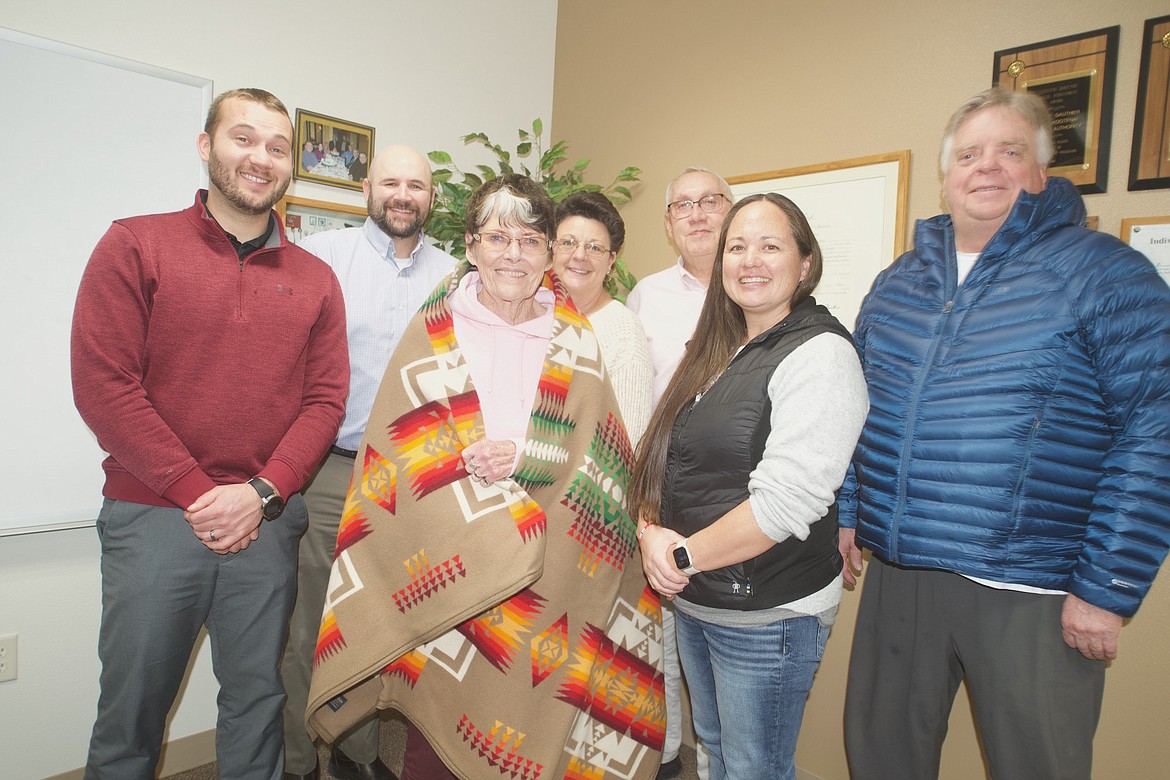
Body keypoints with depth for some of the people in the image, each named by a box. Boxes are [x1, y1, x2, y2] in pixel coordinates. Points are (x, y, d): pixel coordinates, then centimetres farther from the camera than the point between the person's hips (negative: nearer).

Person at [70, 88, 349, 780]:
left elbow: (325, 399, 3)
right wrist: (197, 492, -12)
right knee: (131, 715, 11)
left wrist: (260, 493, -10)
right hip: (153, 517, -2)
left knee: (257, 705, 14)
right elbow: (102, 384, -7)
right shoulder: (135, 245, 1)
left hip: (268, 525, 2)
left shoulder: (315, 279, 8)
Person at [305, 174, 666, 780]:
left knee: (521, 711, 8)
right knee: (433, 711, 6)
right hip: (439, 565, -1)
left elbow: (597, 452, 1)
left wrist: (524, 456, -16)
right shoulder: (434, 331, 1)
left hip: (545, 571, 1)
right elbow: (396, 444, -2)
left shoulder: (575, 342, 5)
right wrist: (465, 466, -17)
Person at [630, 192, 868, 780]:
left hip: (768, 616, -7)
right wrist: (651, 530, -10)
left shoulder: (820, 353, -17)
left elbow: (784, 502, -25)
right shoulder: (718, 349, 7)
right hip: (692, 601, 7)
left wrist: (684, 555, -17)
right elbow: (662, 456, 8)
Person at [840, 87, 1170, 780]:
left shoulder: (1105, 273, -5)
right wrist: (848, 513, 11)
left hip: (1032, 593, -4)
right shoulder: (897, 282, 9)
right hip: (897, 574, 5)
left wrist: (1108, 589, -14)